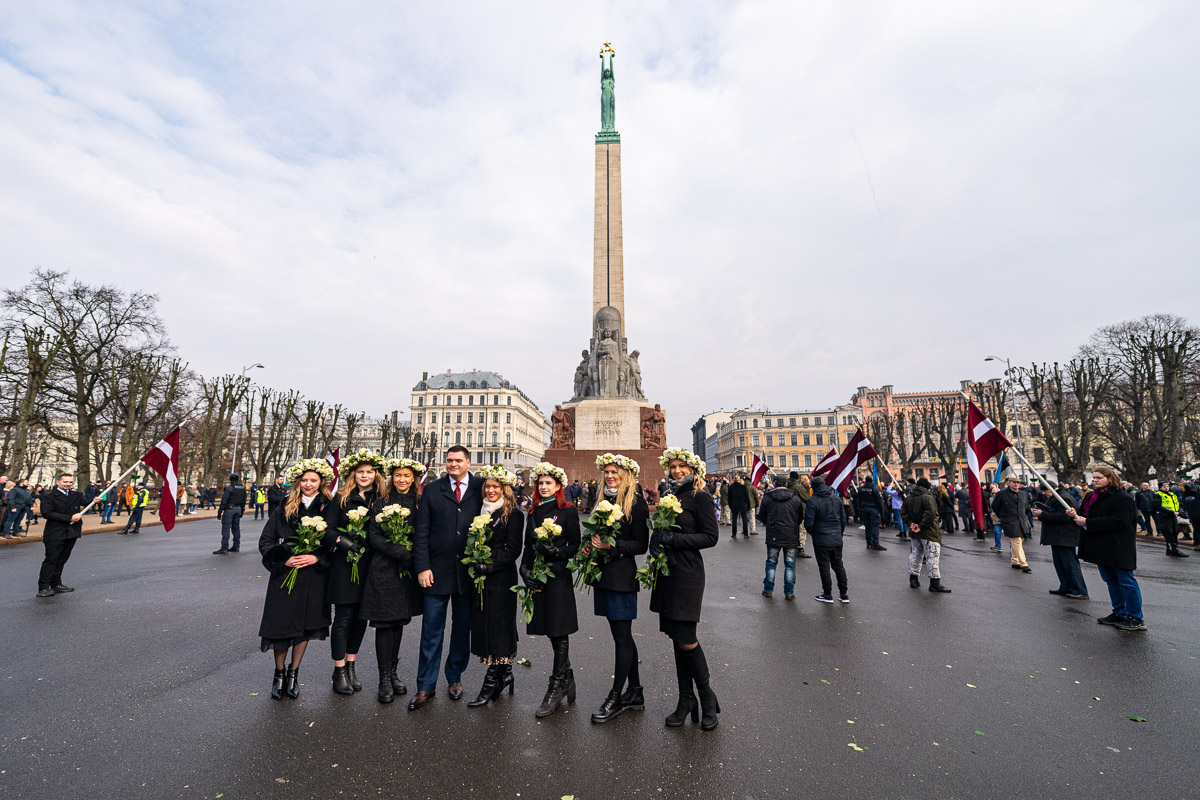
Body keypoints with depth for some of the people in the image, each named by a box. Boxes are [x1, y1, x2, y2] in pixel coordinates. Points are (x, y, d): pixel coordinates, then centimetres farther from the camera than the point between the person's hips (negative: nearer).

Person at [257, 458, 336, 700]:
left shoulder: (329, 508, -1)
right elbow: (265, 541, 3)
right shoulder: (285, 508, 2)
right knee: (281, 623, 5)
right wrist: (284, 560, -10)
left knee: (306, 624, 9)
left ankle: (293, 672, 30)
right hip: (285, 573, 0)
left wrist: (316, 557, -15)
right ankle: (279, 673, 29)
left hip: (314, 575, 0)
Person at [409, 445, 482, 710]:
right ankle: (426, 686, 22)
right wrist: (422, 567, -5)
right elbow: (421, 532, 1)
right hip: (437, 571, 0)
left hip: (469, 572, 0)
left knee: (462, 628, 14)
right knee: (432, 631, 6)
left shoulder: (480, 488, 0)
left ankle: (455, 678, 33)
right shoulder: (432, 490, 3)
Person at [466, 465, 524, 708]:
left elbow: (513, 550, -12)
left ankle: (490, 684, 13)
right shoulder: (481, 510, 11)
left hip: (501, 579, -7)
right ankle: (504, 673, 27)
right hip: (480, 578, 7)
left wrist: (488, 566, -17)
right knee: (483, 624, 12)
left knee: (497, 627, 0)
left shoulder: (512, 514, -9)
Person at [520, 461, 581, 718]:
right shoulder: (533, 512, 12)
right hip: (537, 578, 6)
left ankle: (556, 688, 12)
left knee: (559, 632, 0)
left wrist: (556, 551, -23)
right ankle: (567, 682, 30)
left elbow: (575, 545, -6)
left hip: (558, 576, -6)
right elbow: (528, 545, 12)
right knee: (551, 631, 13)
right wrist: (525, 570, -1)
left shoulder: (568, 510, -5)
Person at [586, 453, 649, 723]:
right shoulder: (603, 500, 12)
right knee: (622, 635, 15)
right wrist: (591, 543, -1)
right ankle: (635, 692, 28)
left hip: (622, 575, -7)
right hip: (604, 573, 7)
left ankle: (616, 697, 15)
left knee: (622, 636, 2)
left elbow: (641, 545, -11)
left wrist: (612, 545, -20)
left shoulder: (636, 502, -9)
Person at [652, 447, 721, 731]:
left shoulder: (700, 497, -9)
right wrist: (657, 538, -4)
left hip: (688, 572, -7)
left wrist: (674, 538, -19)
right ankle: (686, 700, 27)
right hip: (667, 572, 7)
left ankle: (707, 697, 20)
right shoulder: (669, 495, 11)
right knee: (676, 637, 13)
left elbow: (711, 536, -13)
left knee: (685, 638, -4)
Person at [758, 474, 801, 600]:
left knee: (771, 563, 12)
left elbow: (762, 516, 4)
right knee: (790, 565, 9)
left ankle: (768, 590, 17)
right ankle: (789, 593, 10)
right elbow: (800, 517, 7)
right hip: (791, 537, 0)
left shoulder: (767, 497, -4)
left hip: (773, 536, 0)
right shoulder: (795, 498, -2)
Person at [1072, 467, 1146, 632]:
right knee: (1111, 581, 15)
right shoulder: (1091, 497, 12)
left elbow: (1119, 520, -23)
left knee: (1126, 582, -2)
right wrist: (1075, 515, -5)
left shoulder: (1123, 499, -12)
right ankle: (1119, 613, 25)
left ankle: (1136, 619, 7)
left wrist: (1088, 522, -23)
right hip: (1101, 547, 8)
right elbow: (1083, 515, 19)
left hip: (1119, 548, -8)